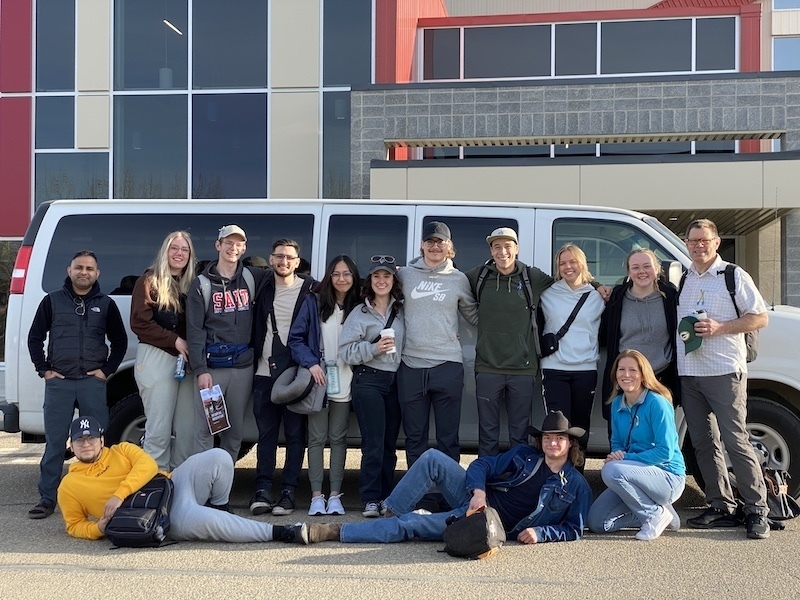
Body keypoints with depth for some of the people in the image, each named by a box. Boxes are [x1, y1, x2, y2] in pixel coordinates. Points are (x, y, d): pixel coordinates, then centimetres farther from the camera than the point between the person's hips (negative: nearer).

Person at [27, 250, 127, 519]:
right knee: (54, 442, 1)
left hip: (93, 383, 1)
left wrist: (107, 370, 3)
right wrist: (44, 369, 1)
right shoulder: (52, 301, 7)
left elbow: (120, 341, 13)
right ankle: (47, 498, 8)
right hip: (58, 383, 0)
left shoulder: (106, 304, 9)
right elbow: (35, 337, 9)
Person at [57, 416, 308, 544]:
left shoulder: (121, 450, 14)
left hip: (173, 484, 4)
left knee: (218, 458, -22)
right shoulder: (68, 486, 11)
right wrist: (99, 528, -8)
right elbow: (74, 525, 15)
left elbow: (147, 465, -4)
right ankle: (282, 533, -33)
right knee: (195, 521, -38)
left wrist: (119, 494, -19)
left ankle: (219, 510, 6)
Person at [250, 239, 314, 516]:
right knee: (266, 433, 7)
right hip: (265, 373, 3)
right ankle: (263, 489, 13)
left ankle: (288, 492, 8)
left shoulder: (309, 290, 0)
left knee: (295, 434, 2)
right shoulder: (263, 289, 8)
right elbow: (255, 329, 12)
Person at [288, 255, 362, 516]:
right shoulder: (313, 302, 0)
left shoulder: (358, 307, 5)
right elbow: (296, 337, -2)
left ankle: (335, 495, 11)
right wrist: (310, 363, -14)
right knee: (317, 438, 3)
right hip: (318, 379, -1)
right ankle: (316, 495, 7)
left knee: (338, 438, 6)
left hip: (344, 383, 1)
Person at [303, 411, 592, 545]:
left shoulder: (577, 486, 0)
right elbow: (481, 465, 8)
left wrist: (539, 533, -19)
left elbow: (573, 530, 0)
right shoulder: (525, 455, 9)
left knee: (411, 525, -20)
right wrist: (479, 492, -14)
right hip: (478, 500, 5)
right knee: (433, 458, -22)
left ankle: (330, 531, -21)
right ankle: (391, 513, -14)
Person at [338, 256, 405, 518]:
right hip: (368, 381, -4)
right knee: (373, 444, -8)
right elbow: (345, 351, -7)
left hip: (395, 381, 4)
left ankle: (386, 497, 16)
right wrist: (374, 348, -18)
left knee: (390, 444, 8)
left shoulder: (401, 312, 11)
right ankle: (371, 499, -2)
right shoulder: (359, 313, 0)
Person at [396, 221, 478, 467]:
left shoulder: (458, 279, 7)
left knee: (448, 437, 5)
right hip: (411, 366, 1)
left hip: (447, 366, -1)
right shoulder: (405, 274, 7)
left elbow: (474, 315, 16)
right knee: (414, 436, 10)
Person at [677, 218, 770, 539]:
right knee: (704, 444, 7)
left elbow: (760, 318, -3)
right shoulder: (681, 280, 15)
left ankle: (757, 510, 2)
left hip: (724, 372, -5)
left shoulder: (734, 276, -1)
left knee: (735, 441, -6)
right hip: (688, 374, 6)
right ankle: (721, 507, 16)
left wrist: (719, 327, -15)